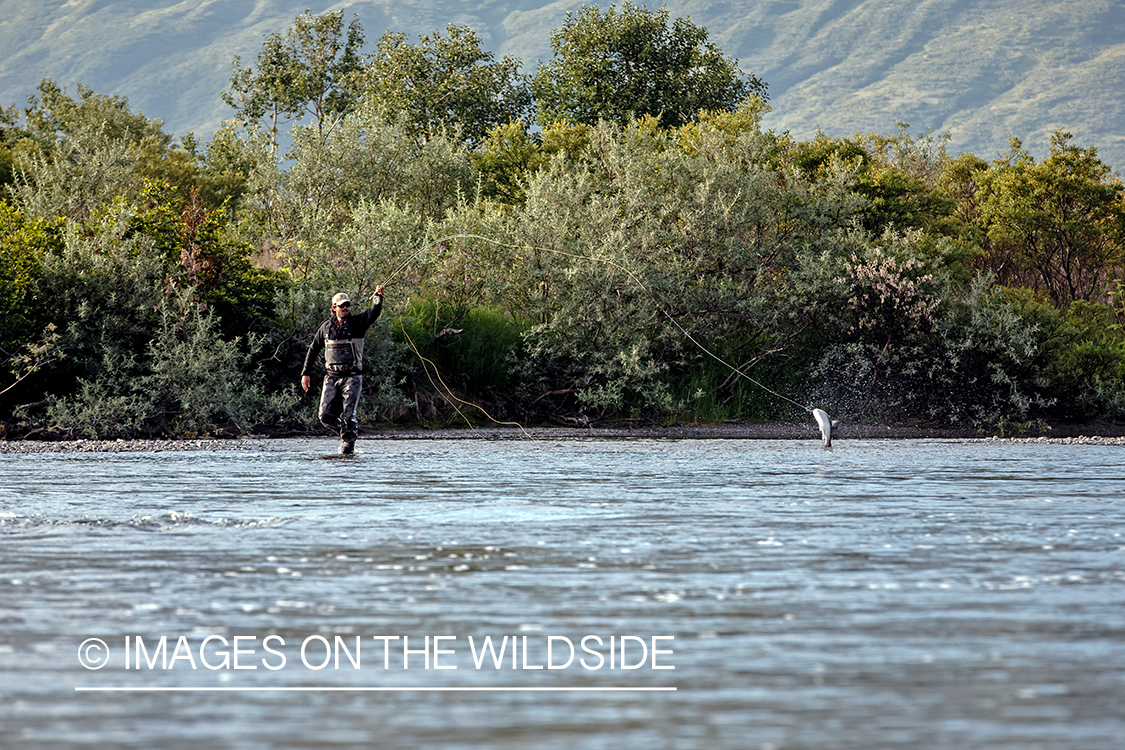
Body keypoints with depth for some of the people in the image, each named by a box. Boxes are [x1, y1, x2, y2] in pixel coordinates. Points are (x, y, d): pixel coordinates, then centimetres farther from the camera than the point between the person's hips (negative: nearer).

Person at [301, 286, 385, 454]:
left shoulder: (357, 322, 0)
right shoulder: (326, 327, 8)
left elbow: (373, 312, -19)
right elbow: (313, 349, 18)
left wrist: (378, 297, -38)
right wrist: (306, 373, 15)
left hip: (352, 376, -3)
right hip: (331, 377, 3)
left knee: (348, 416, -12)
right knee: (326, 416, -4)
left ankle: (348, 443, 7)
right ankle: (348, 433, 21)